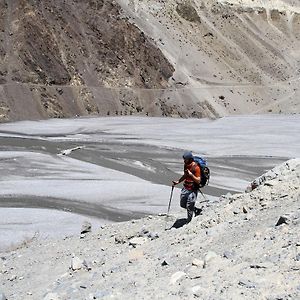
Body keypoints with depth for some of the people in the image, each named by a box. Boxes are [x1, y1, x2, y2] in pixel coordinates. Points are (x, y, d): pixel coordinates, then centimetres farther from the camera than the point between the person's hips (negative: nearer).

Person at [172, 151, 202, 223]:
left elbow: (198, 181, -19)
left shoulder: (196, 167, -20)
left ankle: (188, 222, 13)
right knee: (183, 205, 17)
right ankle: (196, 210, 35)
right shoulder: (186, 165, 4)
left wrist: (191, 175, -30)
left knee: (189, 207, -2)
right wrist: (178, 181, 10)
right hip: (185, 188, 8)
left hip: (192, 190, -8)